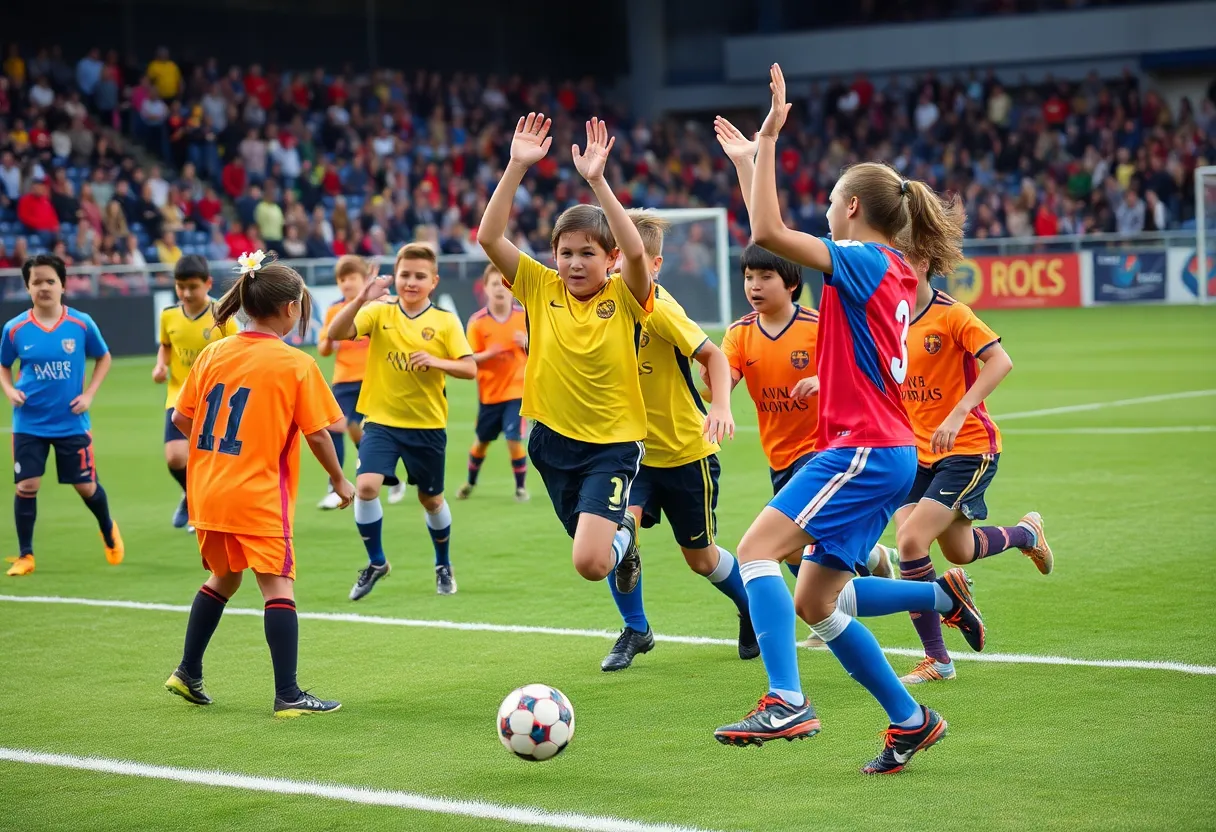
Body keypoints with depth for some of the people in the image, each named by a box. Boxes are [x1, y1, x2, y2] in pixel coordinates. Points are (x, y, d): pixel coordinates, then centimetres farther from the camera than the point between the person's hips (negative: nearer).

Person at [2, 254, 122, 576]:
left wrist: (89, 394, -3)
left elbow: (103, 358, 9)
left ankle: (109, 531, 38)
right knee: (26, 486, -6)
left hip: (72, 422, 0)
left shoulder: (81, 324, -7)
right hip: (29, 424, 0)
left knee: (86, 486, 8)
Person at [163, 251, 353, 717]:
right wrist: (338, 479, 7)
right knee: (278, 586, -3)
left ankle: (188, 674, 30)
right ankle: (287, 695, -7)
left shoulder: (213, 354, 5)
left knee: (224, 577, 24)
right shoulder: (297, 365, -9)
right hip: (260, 495, -6)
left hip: (210, 491, 6)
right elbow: (317, 434, -8)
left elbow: (181, 419, 7)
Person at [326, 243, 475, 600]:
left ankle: (443, 566, 38)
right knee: (366, 486, -19)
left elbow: (469, 368, -6)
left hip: (427, 426, 0)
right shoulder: (379, 313, -2)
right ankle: (376, 563, 2)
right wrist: (361, 299, -28)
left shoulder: (445, 322, -3)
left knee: (431, 499, 14)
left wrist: (436, 362, -24)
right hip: (381, 420, 0)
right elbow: (336, 333, -15)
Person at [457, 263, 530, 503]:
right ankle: (470, 483, 39)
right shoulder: (477, 321, -9)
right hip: (489, 393, 1)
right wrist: (487, 354, -28)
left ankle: (521, 487, 7)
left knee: (514, 439, -12)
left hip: (516, 390, -1)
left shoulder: (524, 317, -4)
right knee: (482, 441, 15)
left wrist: (527, 343, -18)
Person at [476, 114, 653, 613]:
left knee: (589, 562, -18)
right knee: (593, 552, 18)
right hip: (553, 440, 4)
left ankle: (623, 535, 16)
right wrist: (516, 168, -22)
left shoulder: (624, 298, -10)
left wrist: (597, 181, -37)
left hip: (614, 443, -4)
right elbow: (489, 238, -13)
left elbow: (636, 252, -32)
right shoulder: (541, 289, -2)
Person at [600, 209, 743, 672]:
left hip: (686, 450, -4)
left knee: (699, 556, 9)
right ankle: (635, 630, 0)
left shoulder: (659, 308, -20)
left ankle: (752, 608, 40)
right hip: (633, 449, 4)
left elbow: (712, 355, -16)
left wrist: (720, 405, -31)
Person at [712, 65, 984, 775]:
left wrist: (769, 137, -16)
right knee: (815, 602, 11)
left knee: (759, 550, -18)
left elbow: (768, 231, -21)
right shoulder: (894, 274, 17)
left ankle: (787, 703, -28)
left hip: (865, 450, -9)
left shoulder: (865, 261, -10)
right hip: (885, 452, 9)